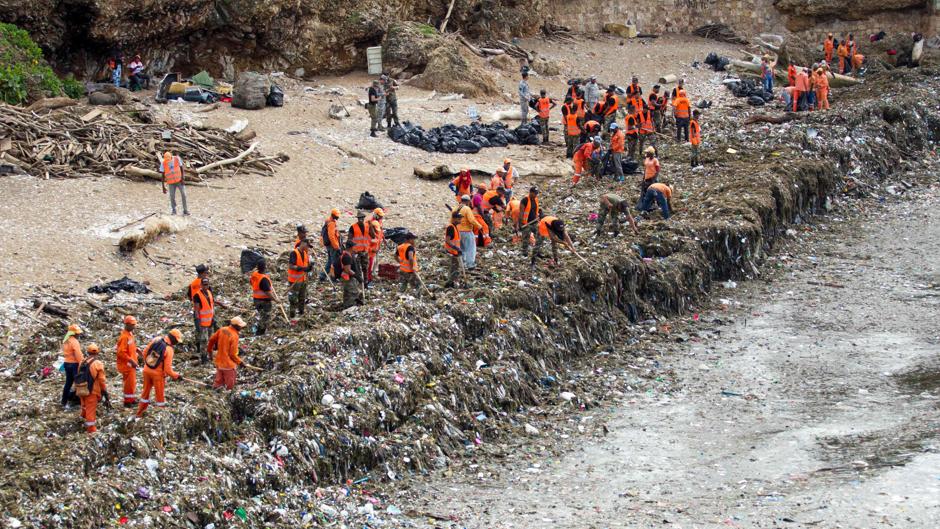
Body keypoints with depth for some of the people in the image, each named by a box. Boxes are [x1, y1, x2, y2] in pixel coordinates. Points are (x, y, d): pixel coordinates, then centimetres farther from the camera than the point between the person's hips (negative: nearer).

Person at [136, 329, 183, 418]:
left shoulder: (156, 340, -6)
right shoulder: (169, 350, -21)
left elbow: (145, 352, 4)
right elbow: (167, 369, -20)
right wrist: (177, 376, -5)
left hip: (147, 370, 5)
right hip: (157, 373, -5)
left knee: (146, 391, 21)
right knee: (160, 395, 12)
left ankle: (140, 413, 32)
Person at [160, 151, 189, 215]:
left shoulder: (177, 159, -8)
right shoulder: (163, 163, -7)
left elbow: (181, 168, 0)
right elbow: (163, 175, -2)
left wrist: (182, 178, -7)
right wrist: (163, 187, -2)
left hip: (179, 180, 0)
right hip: (171, 182, 0)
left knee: (183, 195, -7)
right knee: (172, 196, -5)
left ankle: (185, 210, 2)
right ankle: (173, 210, 12)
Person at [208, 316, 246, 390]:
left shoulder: (222, 330, -5)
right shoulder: (234, 336, -24)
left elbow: (211, 340, 5)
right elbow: (233, 354, -22)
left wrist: (210, 350, 22)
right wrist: (240, 362, -7)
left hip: (219, 362, 7)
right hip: (228, 364, -7)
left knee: (219, 381, 25)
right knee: (230, 385, 12)